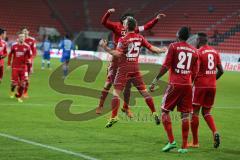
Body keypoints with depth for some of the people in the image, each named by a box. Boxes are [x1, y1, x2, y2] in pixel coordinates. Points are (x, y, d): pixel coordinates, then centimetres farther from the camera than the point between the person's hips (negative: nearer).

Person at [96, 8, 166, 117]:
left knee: (128, 85, 10)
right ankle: (100, 105, 6)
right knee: (109, 82, -3)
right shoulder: (117, 26, -1)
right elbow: (104, 22, -12)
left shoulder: (134, 30, 10)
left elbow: (147, 27, 15)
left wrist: (156, 19, 8)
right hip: (117, 58, -4)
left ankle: (126, 107, 25)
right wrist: (108, 13, -29)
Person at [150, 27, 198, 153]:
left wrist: (156, 80, -2)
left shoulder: (173, 46, -2)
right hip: (187, 85, 4)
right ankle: (184, 146, 4)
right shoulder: (194, 51, 11)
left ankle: (171, 141, -5)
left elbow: (166, 66, -8)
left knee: (165, 111, 6)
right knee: (185, 115, 5)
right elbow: (194, 73, 11)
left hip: (175, 84, -4)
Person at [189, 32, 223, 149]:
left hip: (200, 85, -6)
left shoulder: (198, 52, -10)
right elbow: (220, 71, 11)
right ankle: (215, 132, -9)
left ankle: (195, 142, 5)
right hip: (212, 86, 6)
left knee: (194, 112, 4)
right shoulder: (215, 52, 10)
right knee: (206, 112, 16)